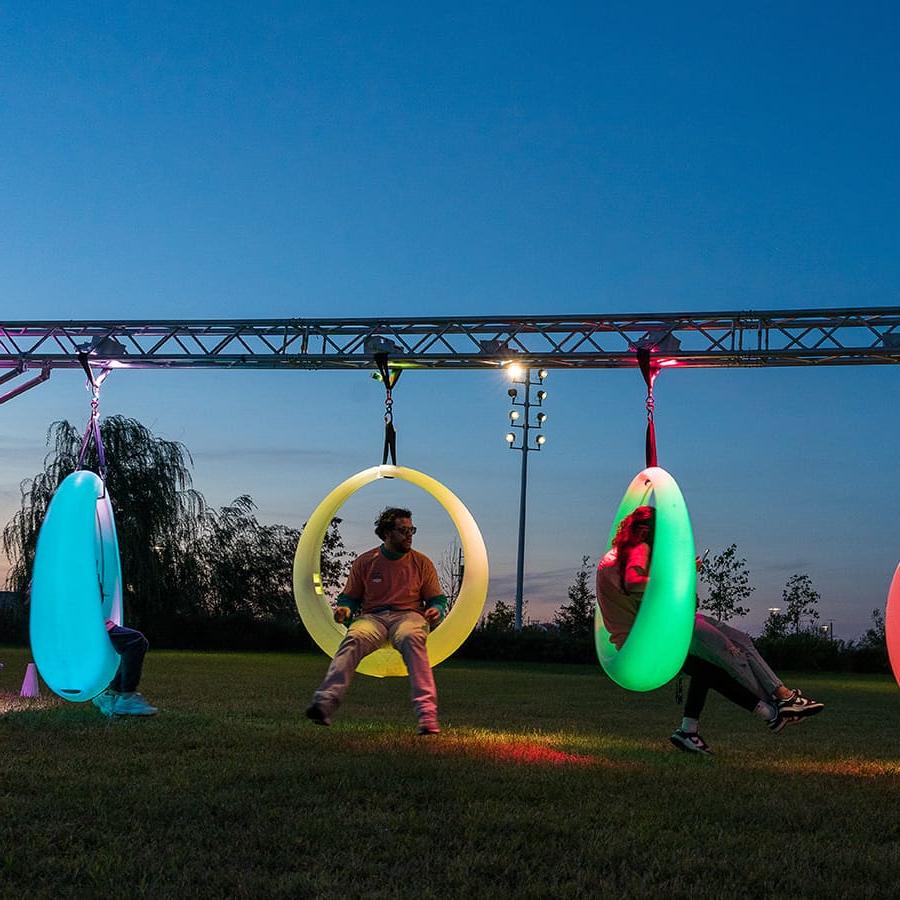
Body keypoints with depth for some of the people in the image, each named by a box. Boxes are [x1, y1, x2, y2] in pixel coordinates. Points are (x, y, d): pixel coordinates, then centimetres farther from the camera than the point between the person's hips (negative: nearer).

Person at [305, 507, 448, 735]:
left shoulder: (421, 563, 14)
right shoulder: (364, 562, 13)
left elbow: (437, 599, 18)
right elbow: (349, 597, 20)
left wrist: (436, 610, -5)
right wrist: (344, 609, -4)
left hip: (408, 615, -1)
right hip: (372, 616, 1)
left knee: (412, 638, -39)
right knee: (353, 639, -35)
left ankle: (427, 715, -52)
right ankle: (325, 703, -55)